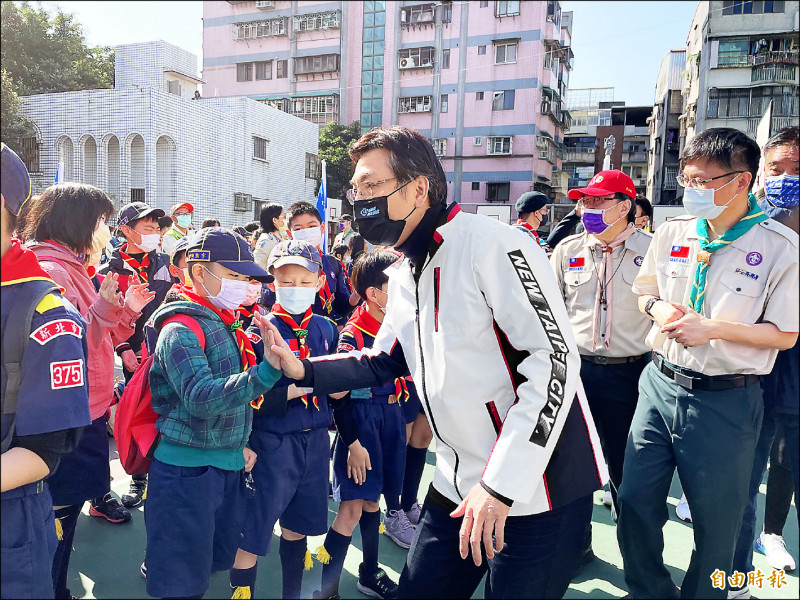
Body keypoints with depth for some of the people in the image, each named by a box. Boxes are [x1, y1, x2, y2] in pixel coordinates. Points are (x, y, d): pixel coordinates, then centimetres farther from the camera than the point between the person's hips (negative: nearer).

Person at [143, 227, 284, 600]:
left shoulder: (227, 326, 9)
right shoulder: (181, 330, -18)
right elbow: (202, 398, -31)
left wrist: (240, 443, 13)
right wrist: (268, 370, -39)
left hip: (227, 464, 8)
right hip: (186, 467, -8)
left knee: (217, 557, 23)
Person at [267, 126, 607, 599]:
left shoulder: (493, 245, -18)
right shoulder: (404, 276, 10)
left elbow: (555, 360, -22)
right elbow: (384, 361, 19)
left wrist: (500, 485, -22)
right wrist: (303, 370, 4)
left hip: (538, 485, -7)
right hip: (458, 487, 8)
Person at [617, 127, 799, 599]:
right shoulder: (672, 233, 3)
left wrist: (713, 328, -19)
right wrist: (659, 308, -5)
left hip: (725, 401, -3)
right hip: (660, 384, 4)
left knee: (716, 523, 12)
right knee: (635, 503, 9)